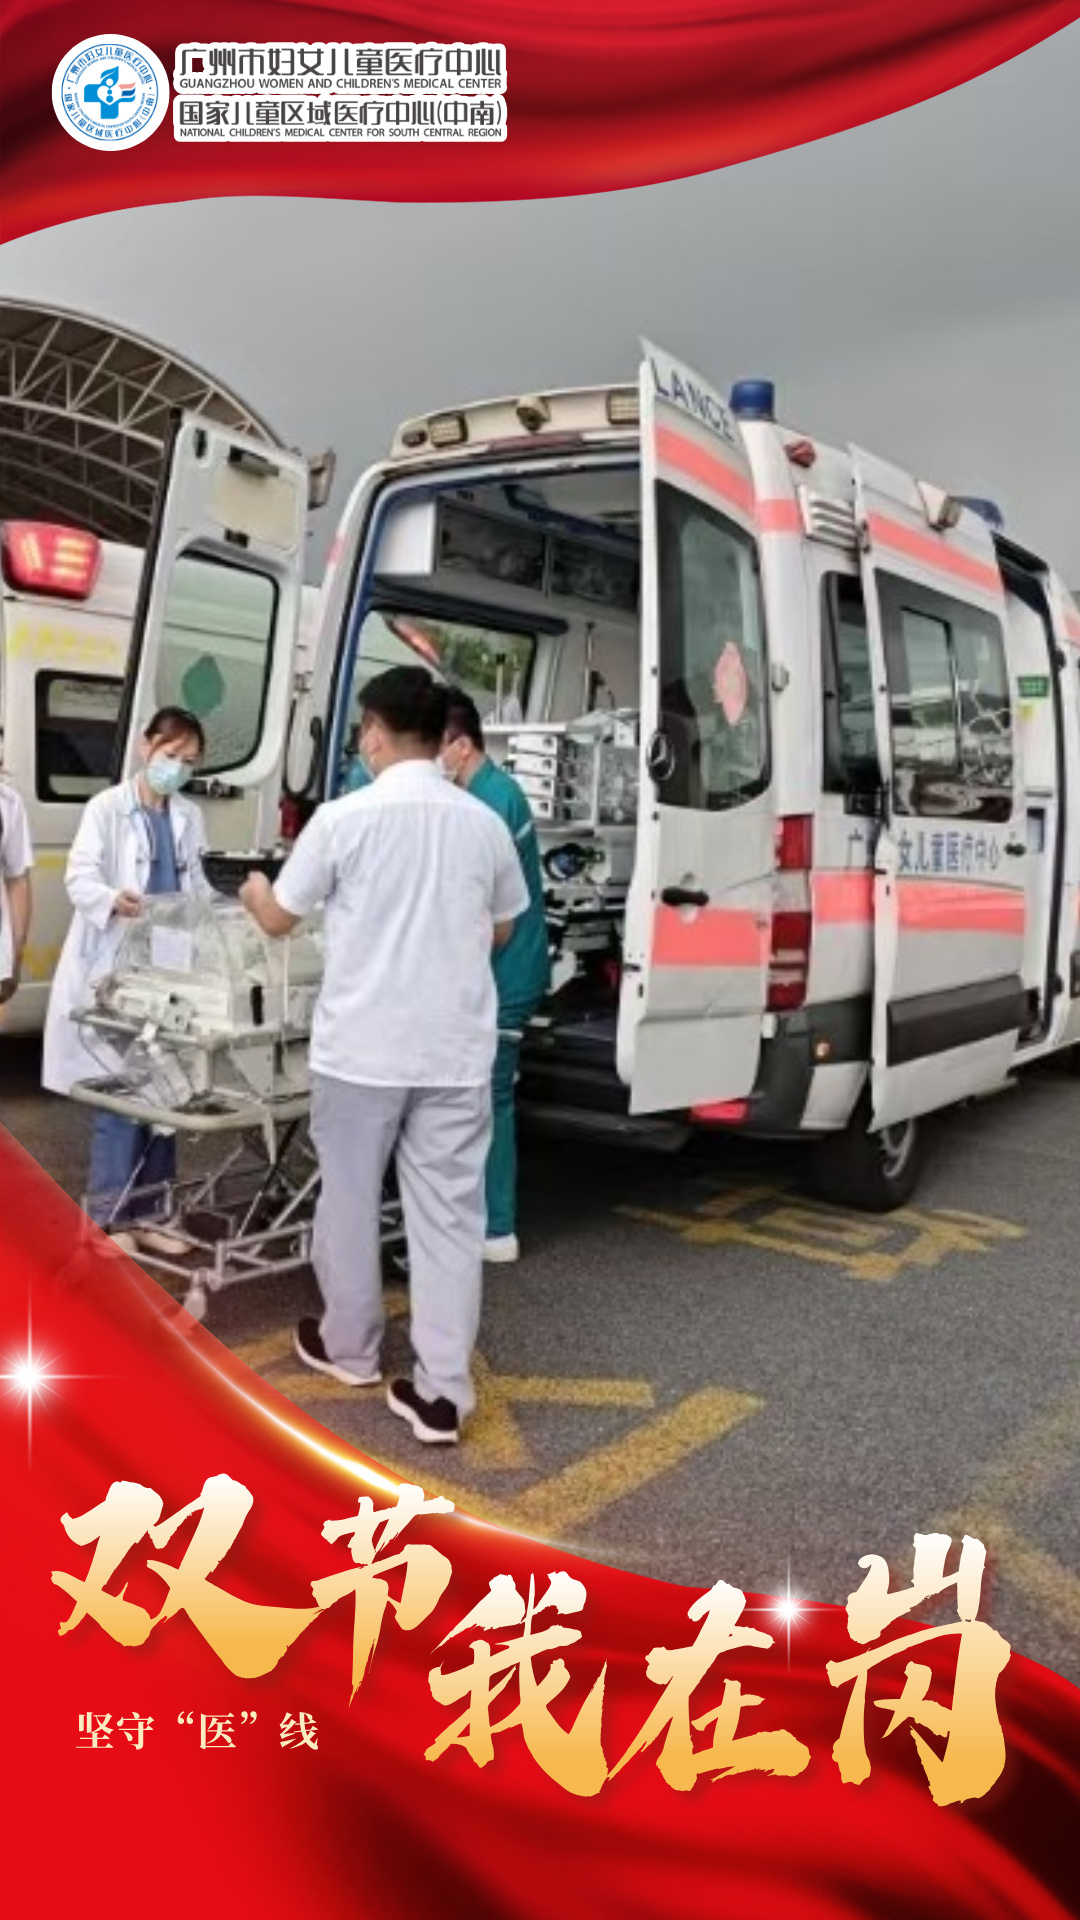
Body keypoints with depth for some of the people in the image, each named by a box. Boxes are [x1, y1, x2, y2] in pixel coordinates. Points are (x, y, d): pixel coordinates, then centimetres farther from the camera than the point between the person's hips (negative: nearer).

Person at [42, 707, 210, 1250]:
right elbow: (79, 876, -10)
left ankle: (149, 1212, 18)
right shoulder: (106, 807, -2)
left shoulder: (190, 818, 14)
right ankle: (108, 1215, 7)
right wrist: (112, 900, -30)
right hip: (115, 967, -5)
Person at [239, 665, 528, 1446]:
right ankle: (443, 1389, 7)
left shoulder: (345, 817, -8)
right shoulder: (485, 824, 2)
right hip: (456, 1050, 2)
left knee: (350, 1200, 16)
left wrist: (254, 889, 26)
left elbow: (279, 920, 3)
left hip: (362, 1046, -2)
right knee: (449, 1214, 6)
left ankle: (349, 1347, 33)